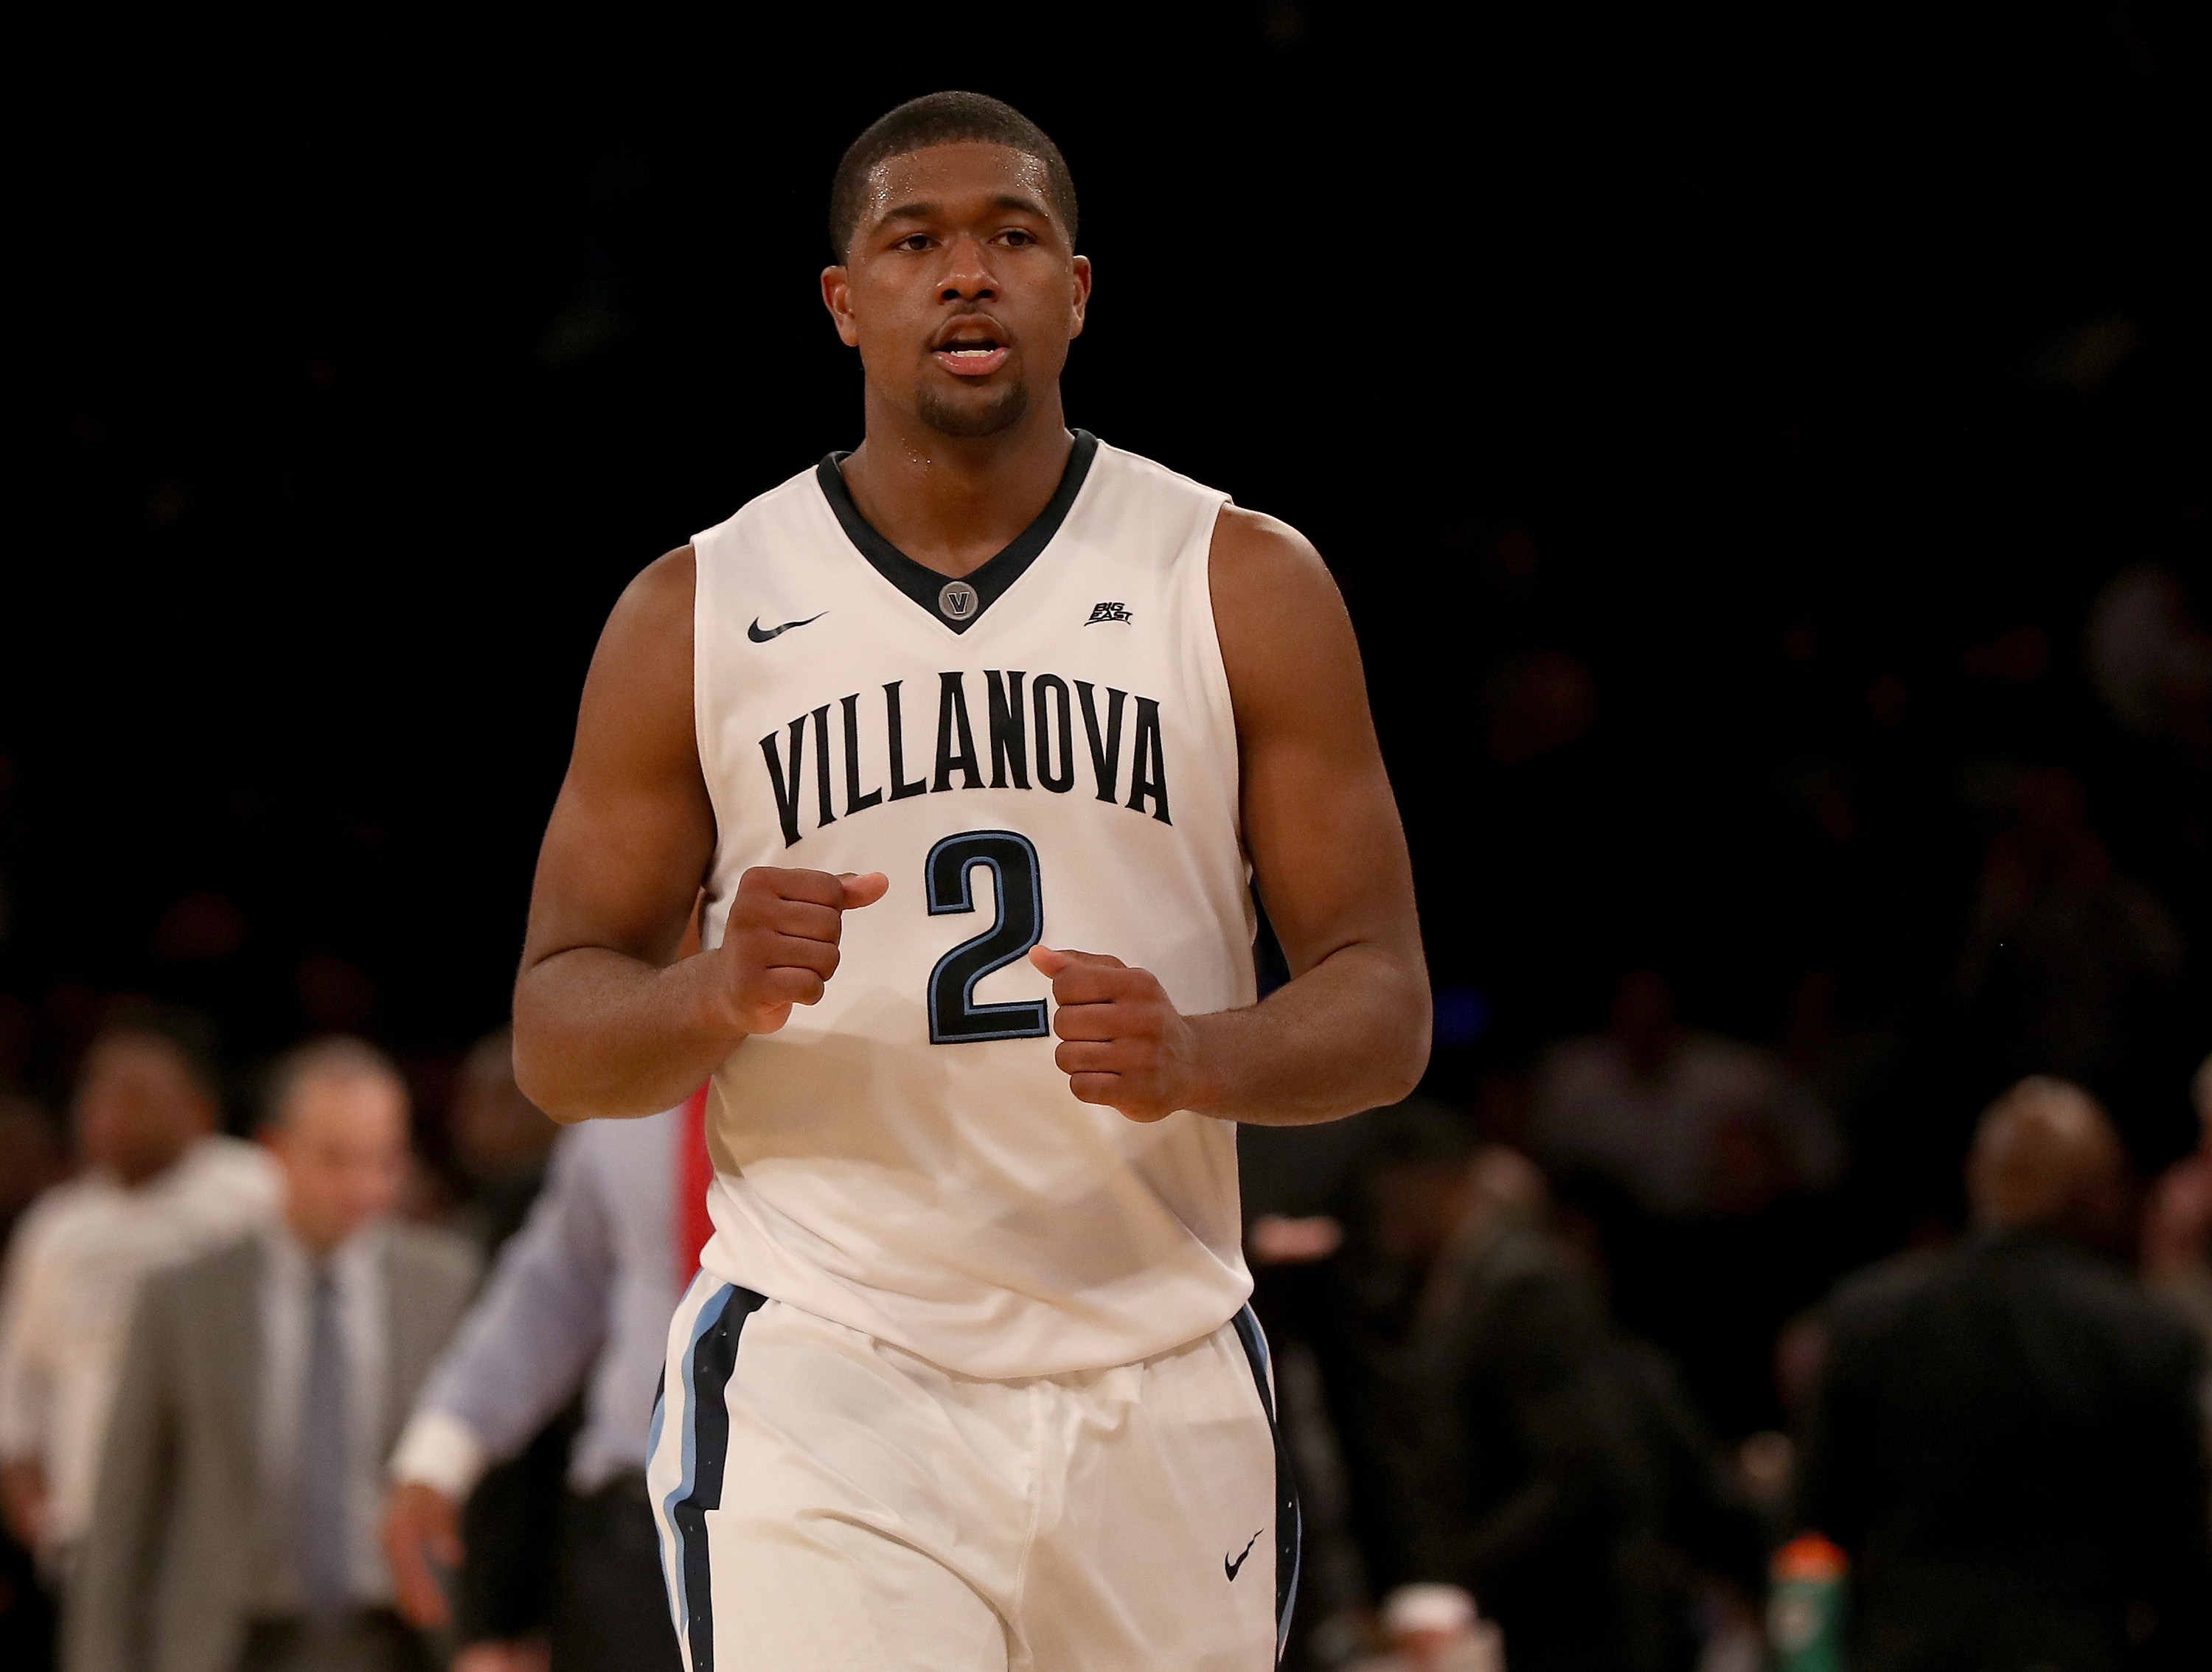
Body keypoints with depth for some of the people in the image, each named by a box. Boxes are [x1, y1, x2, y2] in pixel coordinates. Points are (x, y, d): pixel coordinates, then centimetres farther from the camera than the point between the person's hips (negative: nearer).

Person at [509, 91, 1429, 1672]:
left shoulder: (1248, 586, 4)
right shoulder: (697, 613, 4)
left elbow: (1384, 1008, 2)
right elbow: (554, 1036, 6)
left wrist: (1196, 1061, -20)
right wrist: (715, 997, -17)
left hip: (1158, 1398, 2)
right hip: (824, 1397, -2)